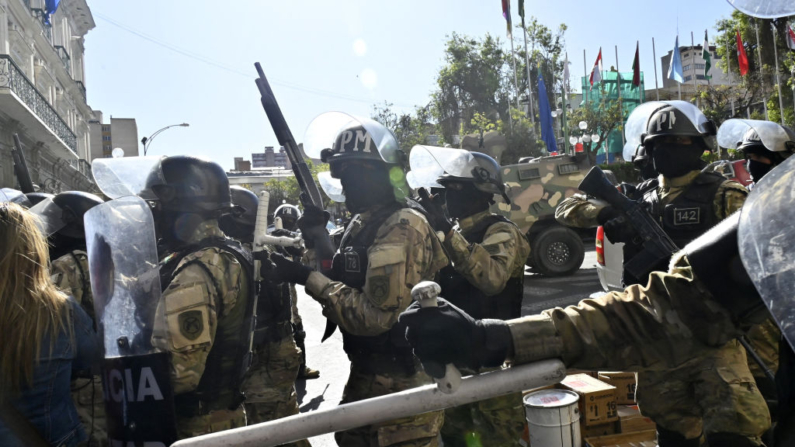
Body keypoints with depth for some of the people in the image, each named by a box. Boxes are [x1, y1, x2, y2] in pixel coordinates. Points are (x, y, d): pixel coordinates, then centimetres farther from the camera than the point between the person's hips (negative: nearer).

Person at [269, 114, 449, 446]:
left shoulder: (402, 226, -22)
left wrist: (308, 279, -21)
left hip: (402, 387, -9)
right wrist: (316, 239, -2)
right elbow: (342, 282, 10)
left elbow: (374, 315, -26)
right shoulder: (361, 223, 8)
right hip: (365, 377, 9)